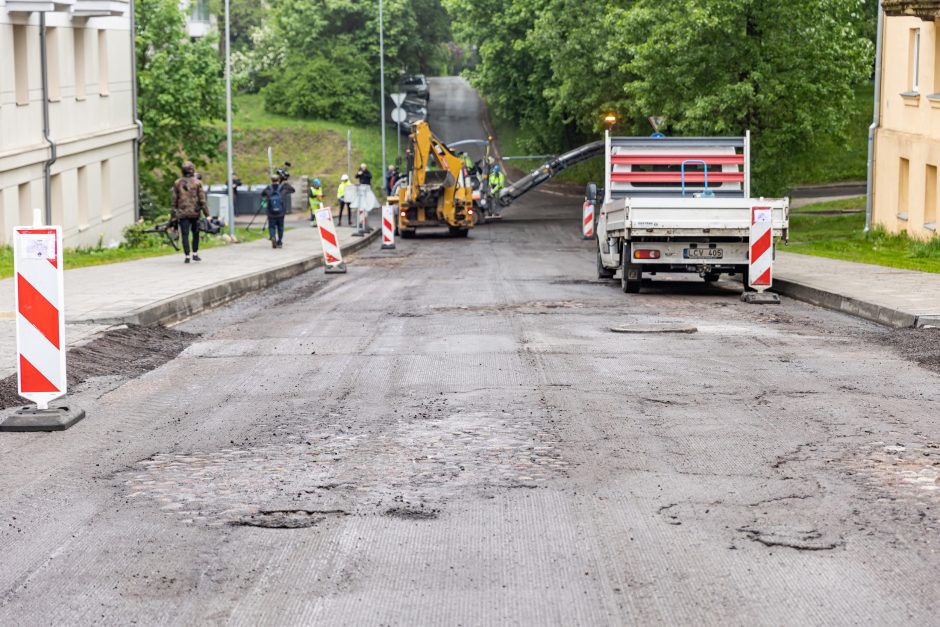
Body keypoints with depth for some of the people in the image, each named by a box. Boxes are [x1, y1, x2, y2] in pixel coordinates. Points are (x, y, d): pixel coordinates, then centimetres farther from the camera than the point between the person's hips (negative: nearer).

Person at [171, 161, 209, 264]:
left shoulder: (177, 183, 2)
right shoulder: (197, 183, -4)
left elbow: (174, 200, 4)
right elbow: (202, 199, -6)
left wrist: (173, 215, 11)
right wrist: (207, 214, -3)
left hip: (182, 213, 1)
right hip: (195, 213, -1)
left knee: (185, 235, 1)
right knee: (195, 233, 15)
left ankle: (187, 256, -4)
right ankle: (195, 254, 15)